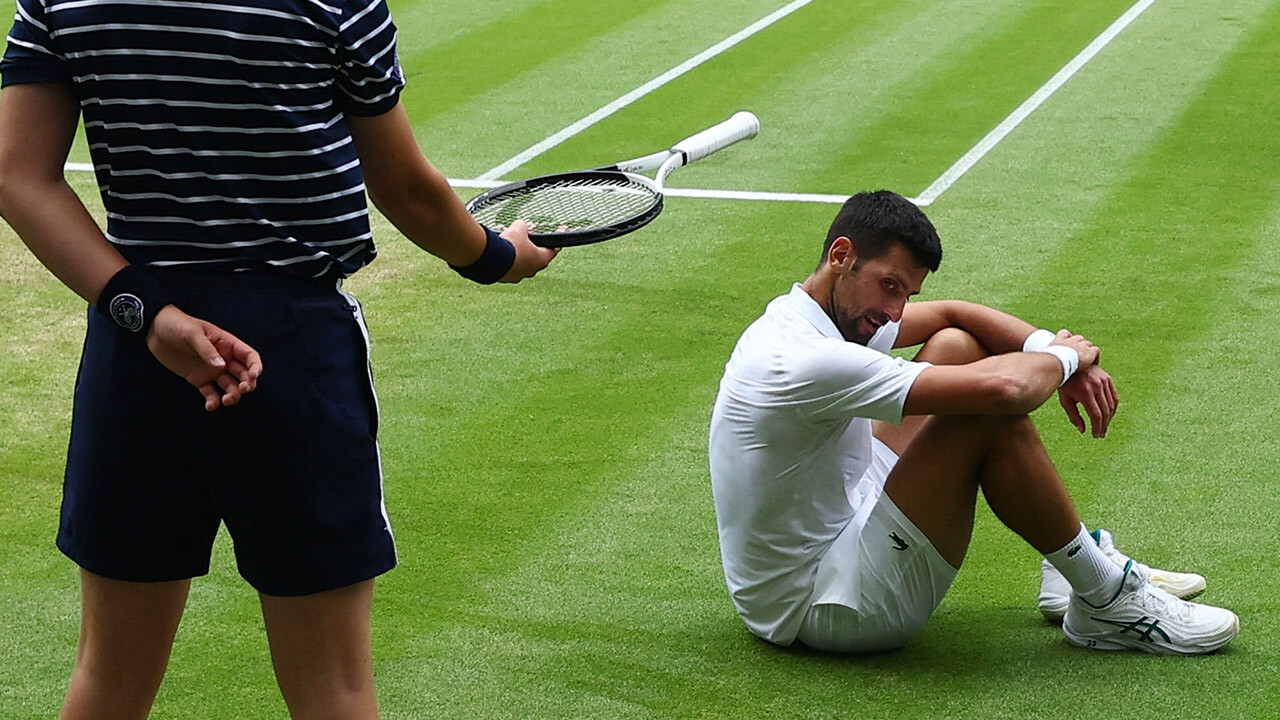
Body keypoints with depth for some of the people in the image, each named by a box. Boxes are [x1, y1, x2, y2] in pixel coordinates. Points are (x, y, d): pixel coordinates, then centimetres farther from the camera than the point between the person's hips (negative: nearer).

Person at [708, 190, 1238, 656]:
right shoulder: (806, 362, -29)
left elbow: (950, 313, 15)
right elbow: (1000, 389, -32)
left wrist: (1048, 348, -2)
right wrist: (1063, 357, -11)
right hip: (817, 607, -11)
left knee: (956, 346, 10)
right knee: (993, 415, -22)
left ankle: (1075, 568, 13)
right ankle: (1108, 604, -5)